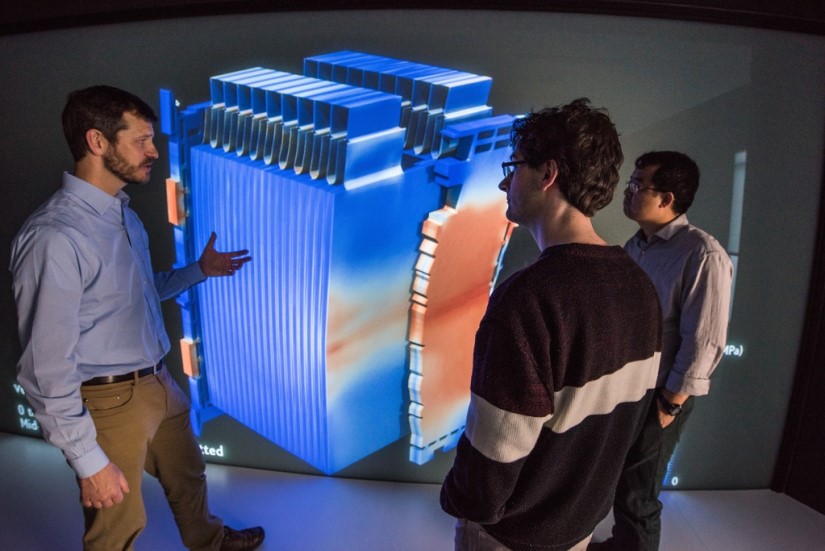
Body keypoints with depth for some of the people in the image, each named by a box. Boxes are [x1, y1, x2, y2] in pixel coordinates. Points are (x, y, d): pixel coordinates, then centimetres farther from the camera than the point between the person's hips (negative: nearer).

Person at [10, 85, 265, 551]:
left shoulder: (124, 212, 2)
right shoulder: (55, 238, -26)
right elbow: (47, 369, -24)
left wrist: (199, 271, 15)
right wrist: (89, 460, -19)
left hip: (160, 383, 9)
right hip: (109, 402, -8)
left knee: (188, 474, 30)